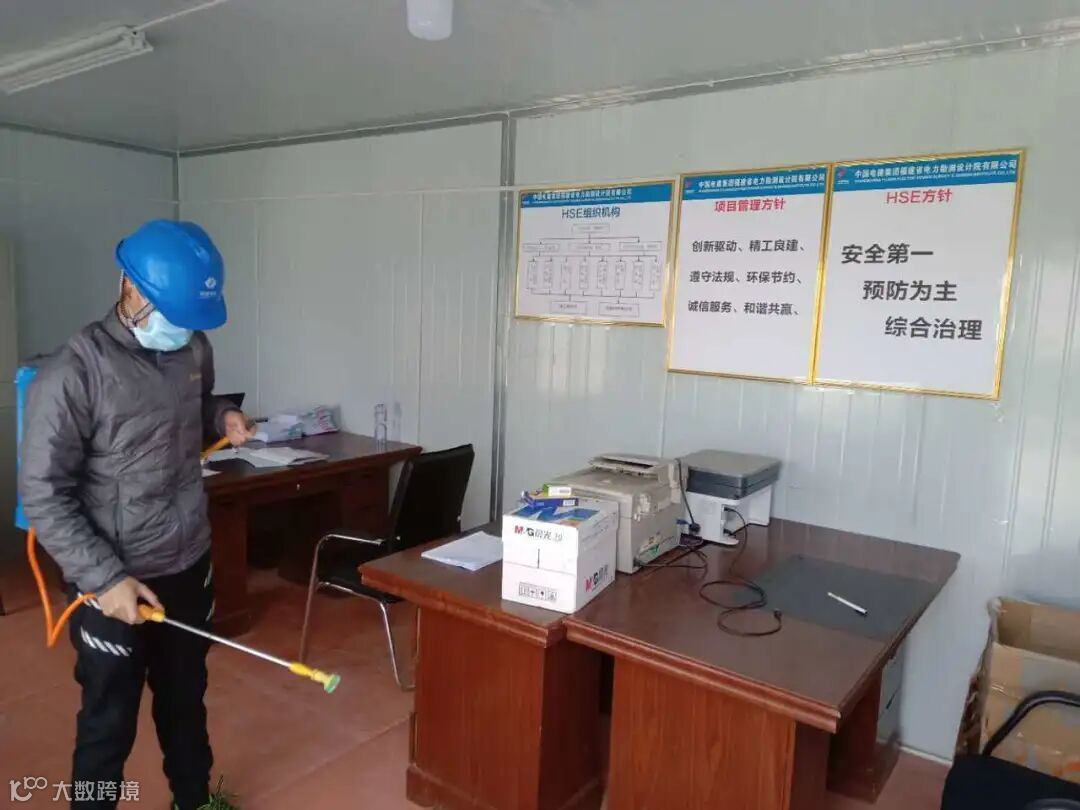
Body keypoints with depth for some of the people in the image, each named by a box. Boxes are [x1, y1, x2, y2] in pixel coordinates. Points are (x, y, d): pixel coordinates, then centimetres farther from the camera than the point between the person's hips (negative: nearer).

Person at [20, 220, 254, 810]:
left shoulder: (194, 350, -2)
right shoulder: (72, 374, -21)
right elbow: (44, 496, -17)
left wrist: (223, 416, -5)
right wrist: (105, 579, -22)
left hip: (190, 565, 6)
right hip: (115, 582, -6)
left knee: (186, 697, 24)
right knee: (109, 721, 11)